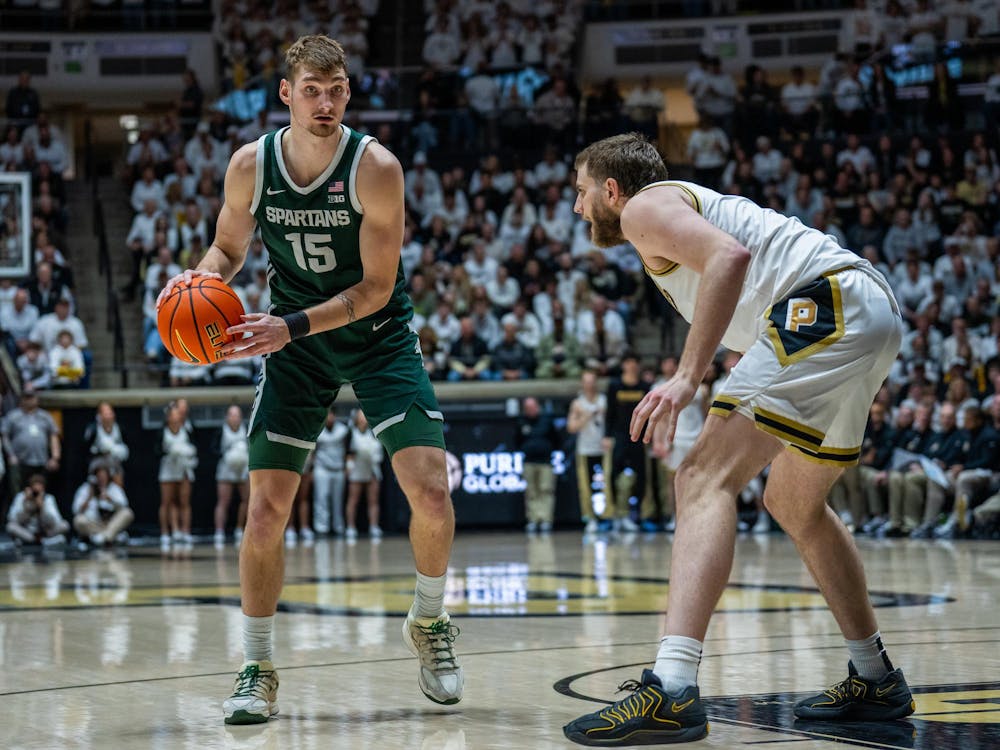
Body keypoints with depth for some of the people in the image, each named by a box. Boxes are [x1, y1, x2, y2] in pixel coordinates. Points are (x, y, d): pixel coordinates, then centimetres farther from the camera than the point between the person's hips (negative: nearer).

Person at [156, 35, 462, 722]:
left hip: (378, 335, -2)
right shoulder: (251, 164, -10)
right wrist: (202, 278, -17)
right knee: (266, 508, -7)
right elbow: (229, 247, 7)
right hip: (294, 341, 2)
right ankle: (258, 671, 8)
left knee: (431, 491, -14)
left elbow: (377, 286, -19)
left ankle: (429, 624, 13)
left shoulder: (376, 167, -19)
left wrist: (291, 325, -30)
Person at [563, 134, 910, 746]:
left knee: (706, 479, -16)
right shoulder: (692, 203, 32)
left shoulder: (644, 207, 3)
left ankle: (672, 690, -32)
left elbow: (730, 255, -17)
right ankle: (877, 683, 33)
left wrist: (688, 378, -23)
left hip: (826, 304, -10)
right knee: (793, 504, 25)